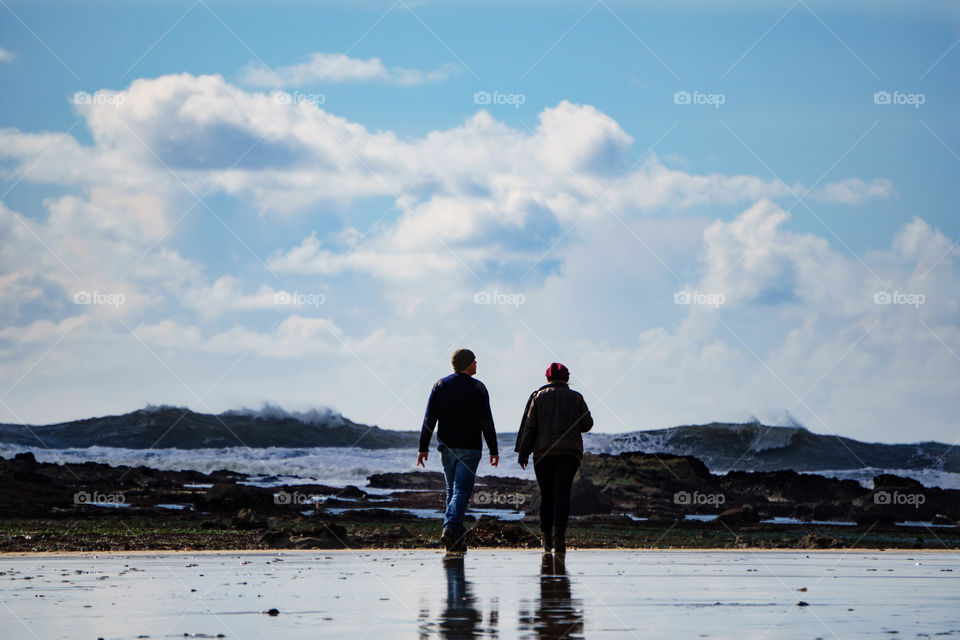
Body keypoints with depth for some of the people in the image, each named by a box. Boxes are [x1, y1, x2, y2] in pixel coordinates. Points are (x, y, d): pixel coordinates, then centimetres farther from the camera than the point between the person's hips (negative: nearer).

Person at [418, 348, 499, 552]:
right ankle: (450, 529, -25)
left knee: (452, 490, 13)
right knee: (462, 490, -7)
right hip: (469, 448, -4)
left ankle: (457, 537, 11)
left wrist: (423, 447, 2)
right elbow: (486, 422, -7)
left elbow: (429, 419, 1)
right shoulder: (477, 388, -4)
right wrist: (493, 450, -2)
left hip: (447, 448, 4)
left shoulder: (440, 385, 5)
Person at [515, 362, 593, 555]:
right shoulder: (575, 398, 7)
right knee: (562, 495, -5)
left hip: (543, 453, 1)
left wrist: (523, 453, 4)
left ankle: (546, 536, 12)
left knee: (546, 495, 10)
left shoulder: (538, 397, 7)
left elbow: (528, 426, 3)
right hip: (569, 453, -1)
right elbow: (587, 424, 6)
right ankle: (559, 534, -17)